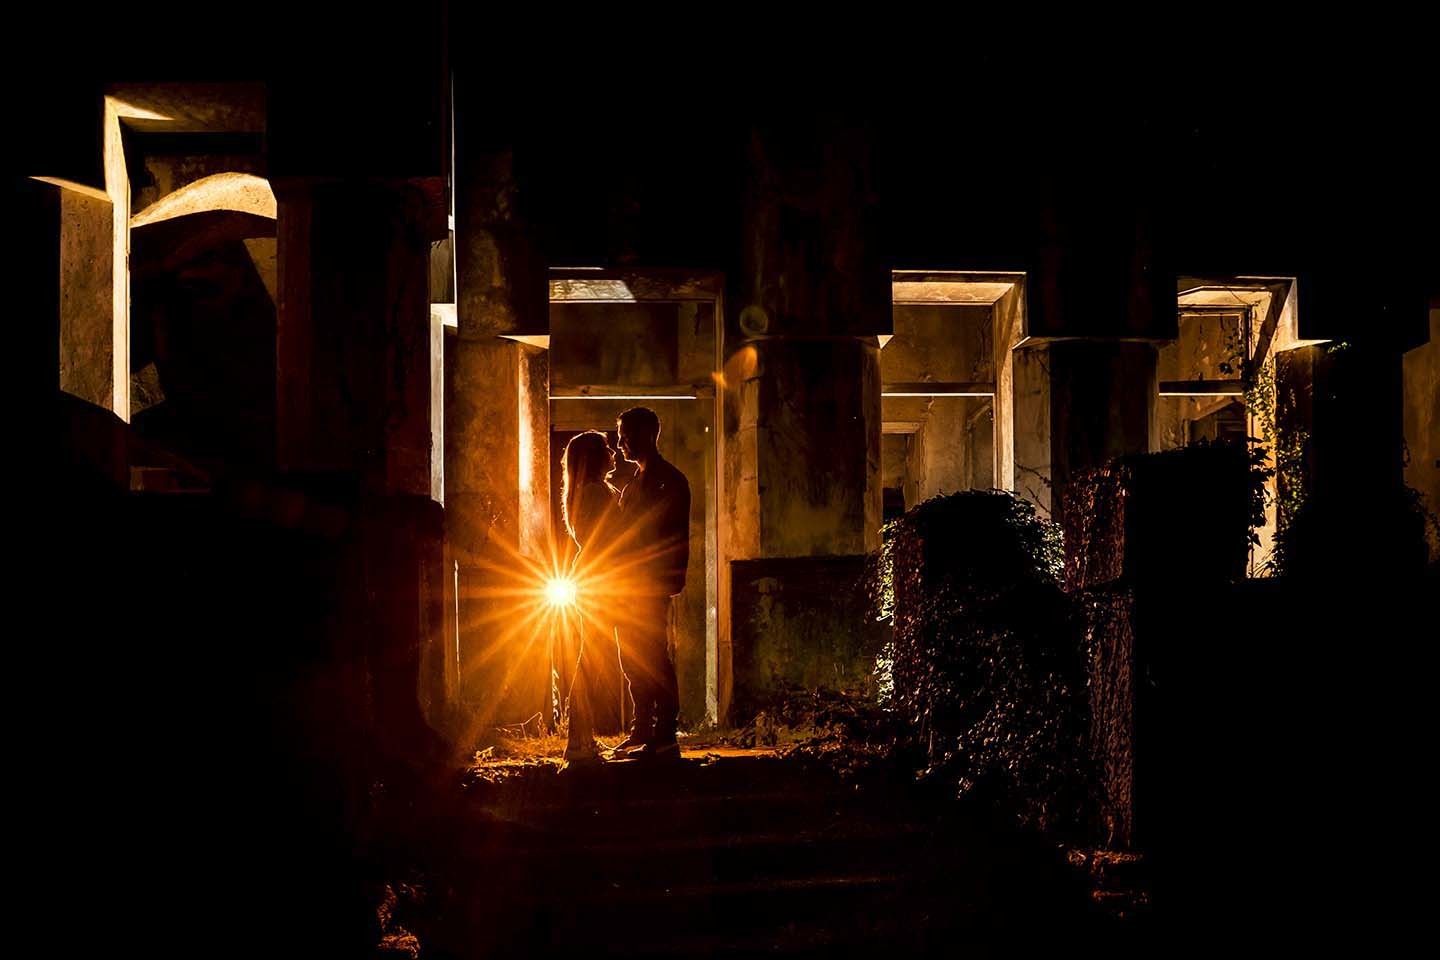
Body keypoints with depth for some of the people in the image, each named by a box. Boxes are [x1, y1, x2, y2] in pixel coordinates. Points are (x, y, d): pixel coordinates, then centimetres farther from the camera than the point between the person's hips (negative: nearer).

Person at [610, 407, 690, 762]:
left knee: (653, 657, -11)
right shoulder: (637, 481, 20)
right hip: (630, 584, 9)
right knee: (633, 659, 10)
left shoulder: (668, 480, -8)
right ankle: (643, 731, 17)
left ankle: (665, 738, -10)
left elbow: (674, 537, -15)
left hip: (653, 585, -9)